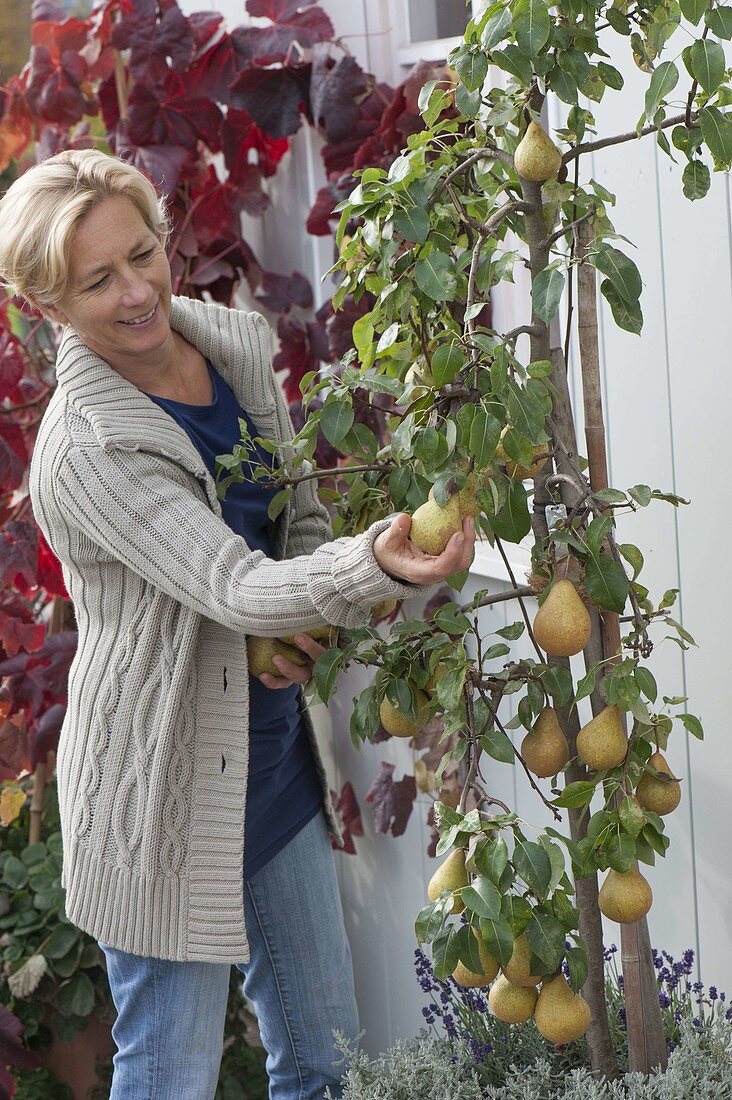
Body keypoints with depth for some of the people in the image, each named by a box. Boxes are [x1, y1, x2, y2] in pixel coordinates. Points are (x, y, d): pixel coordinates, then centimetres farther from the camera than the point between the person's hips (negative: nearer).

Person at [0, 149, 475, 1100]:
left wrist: (293, 623, -10)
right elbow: (236, 588, -31)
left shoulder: (237, 346, -1)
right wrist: (376, 565, -49)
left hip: (276, 759, 7)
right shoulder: (85, 451, -24)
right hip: (165, 789, -7)